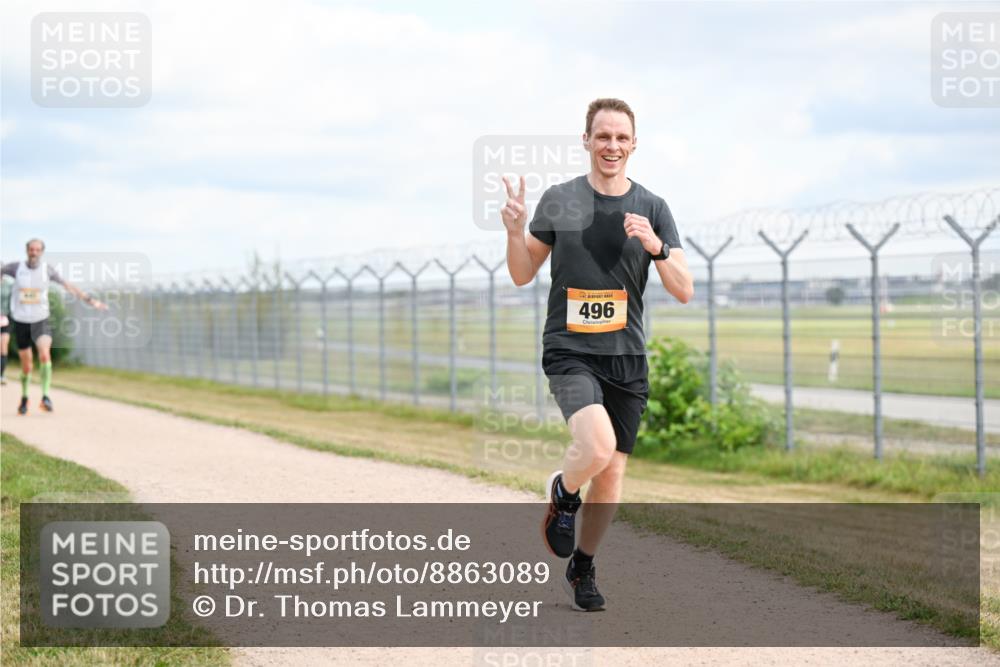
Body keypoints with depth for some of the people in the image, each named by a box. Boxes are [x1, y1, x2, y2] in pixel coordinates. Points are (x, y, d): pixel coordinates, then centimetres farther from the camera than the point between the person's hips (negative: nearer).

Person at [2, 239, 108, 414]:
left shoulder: (47, 269, -3)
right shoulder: (16, 268, -4)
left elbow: (67, 285, 4)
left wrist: (89, 299, 3)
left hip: (41, 320, -1)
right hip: (20, 321, 1)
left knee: (44, 354, -26)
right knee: (26, 364, 7)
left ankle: (45, 397, -27)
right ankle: (24, 398, 32)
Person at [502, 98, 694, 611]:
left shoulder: (652, 209, 3)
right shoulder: (559, 200, 0)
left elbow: (684, 292, -1)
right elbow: (522, 275, 8)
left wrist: (656, 247, -19)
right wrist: (515, 232, -11)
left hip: (626, 358, 3)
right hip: (569, 352, -3)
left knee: (611, 473, 6)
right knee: (598, 445, -27)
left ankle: (582, 568, 28)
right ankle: (562, 493, 7)